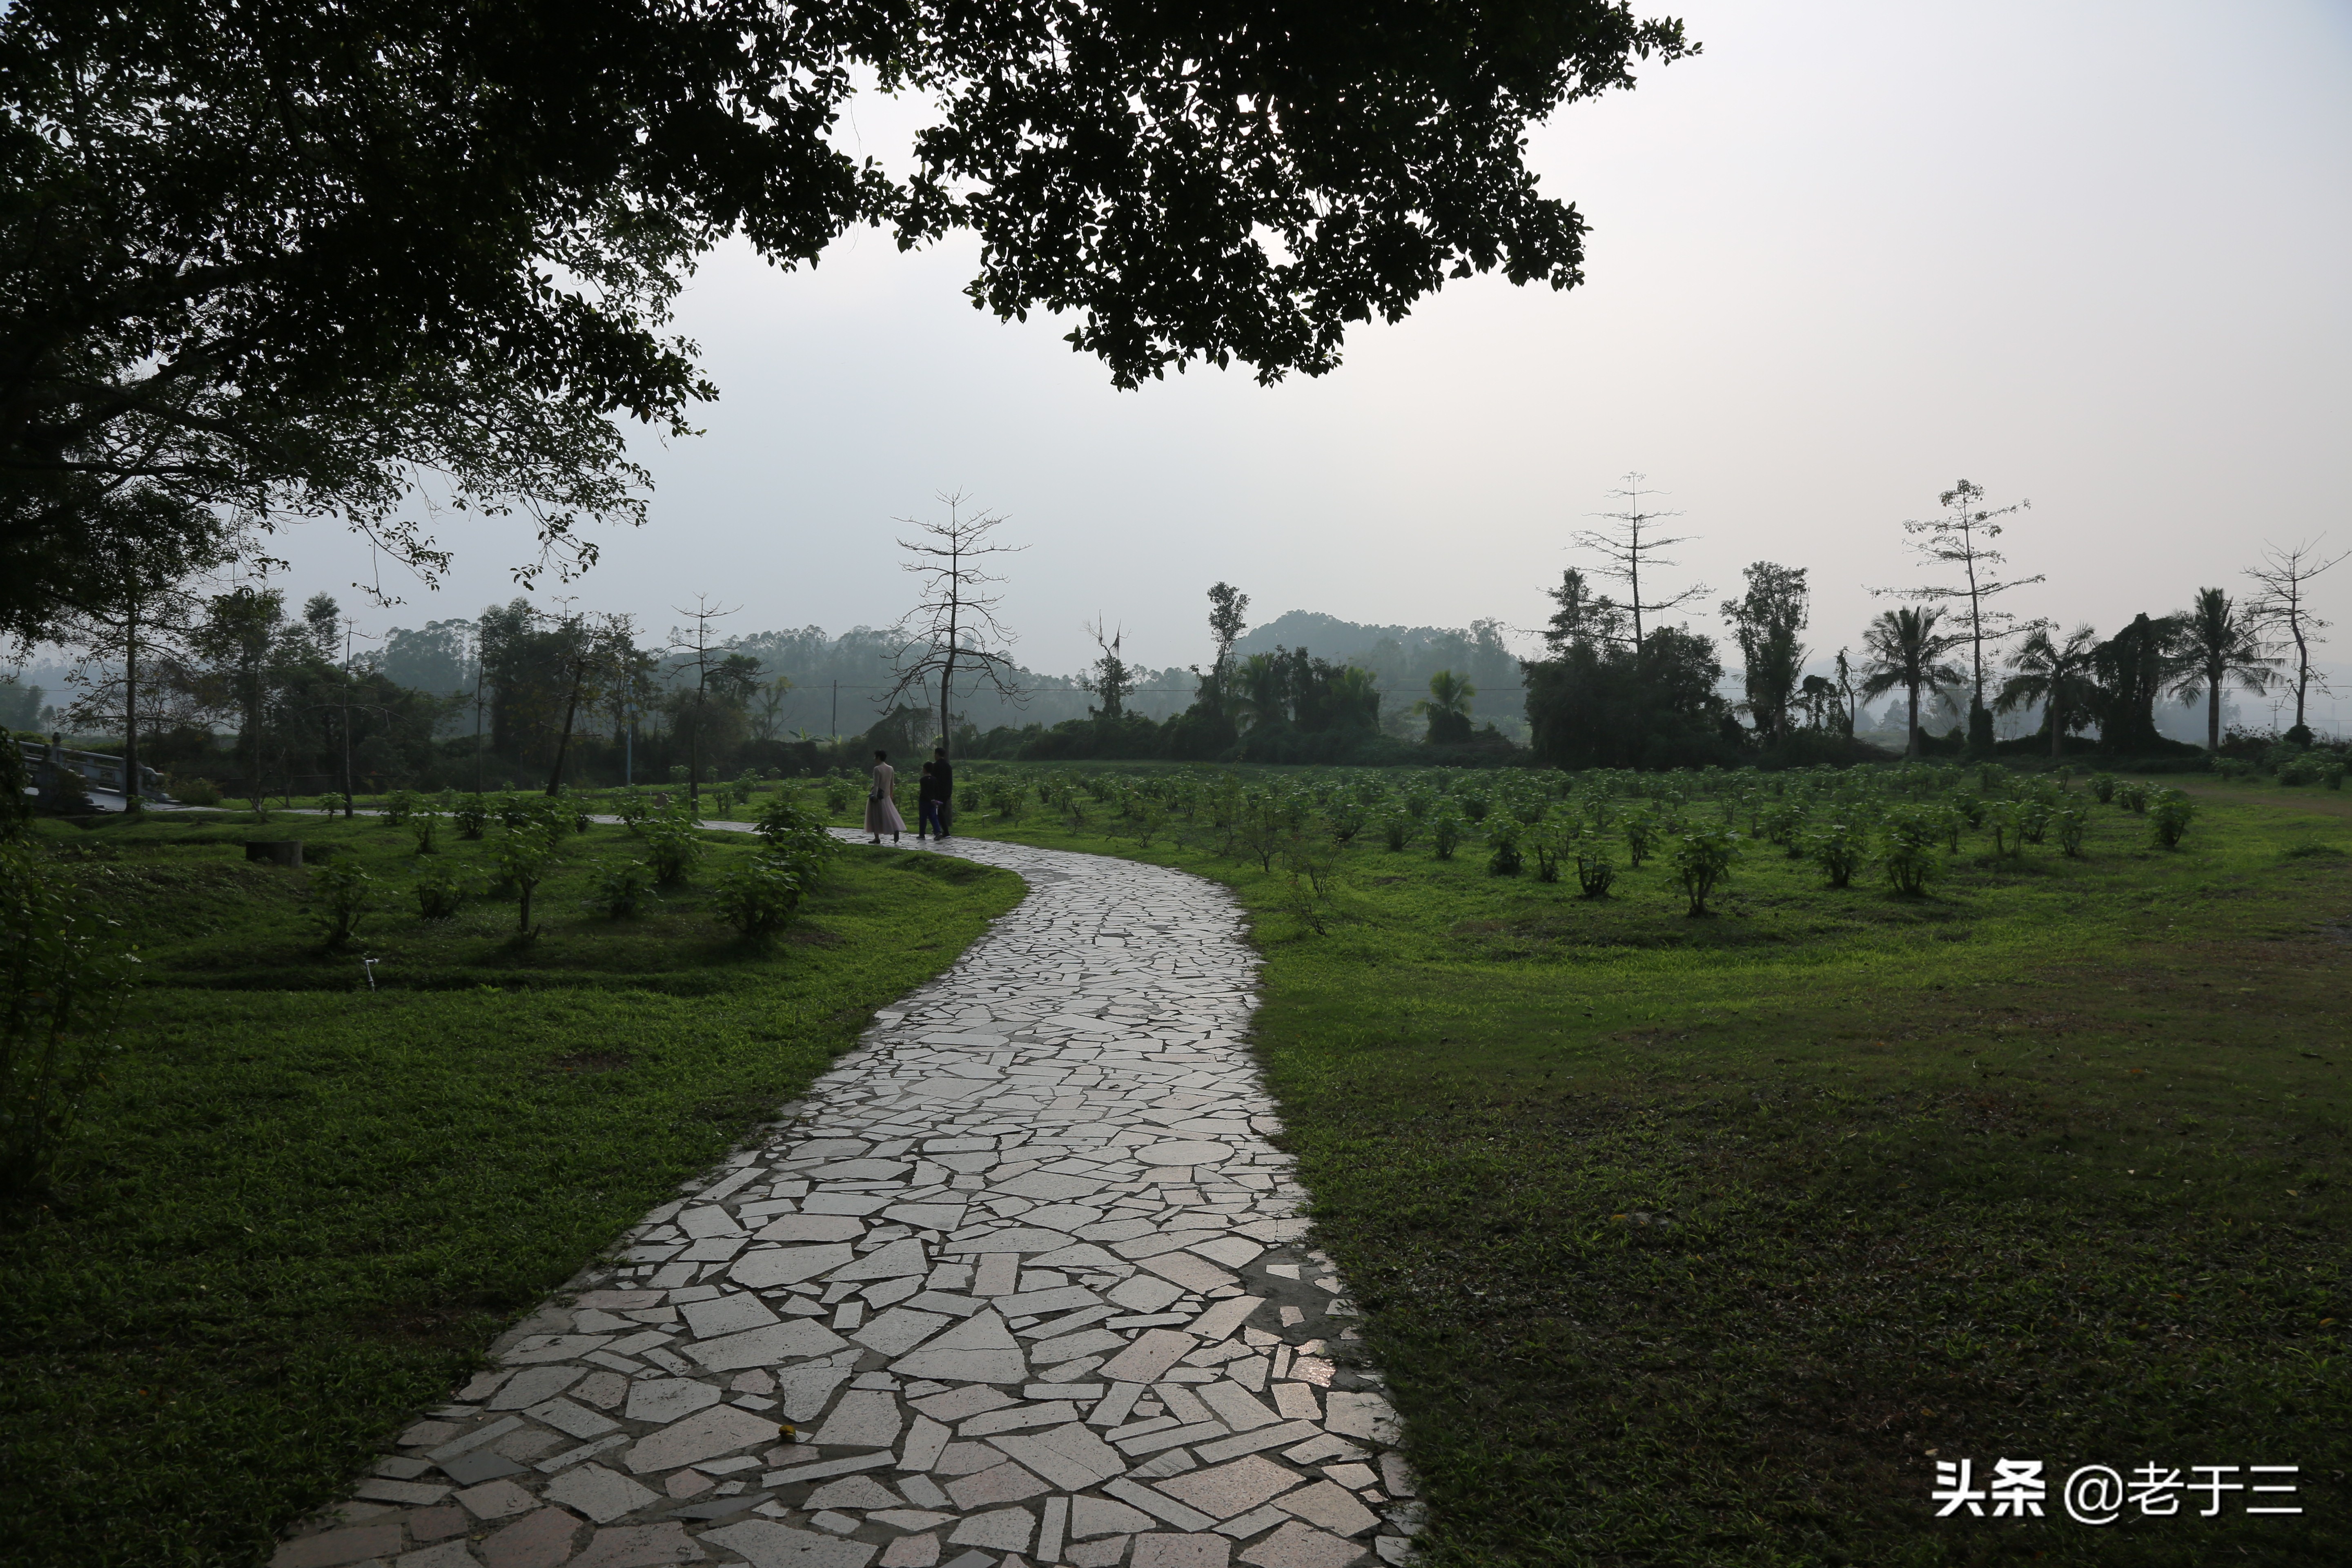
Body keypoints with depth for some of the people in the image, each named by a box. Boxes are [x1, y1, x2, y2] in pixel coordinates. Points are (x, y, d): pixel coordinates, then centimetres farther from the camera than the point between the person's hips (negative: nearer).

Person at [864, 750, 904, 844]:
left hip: (878, 795, -6)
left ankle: (877, 838, 4)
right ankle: (896, 830, -14)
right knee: (890, 814, 9)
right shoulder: (891, 769, 7)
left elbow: (876, 784, -19)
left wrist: (875, 796, -21)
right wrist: (891, 794, 20)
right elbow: (892, 784, 13)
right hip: (886, 796, 6)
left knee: (875, 817, 2)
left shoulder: (877, 769, -13)